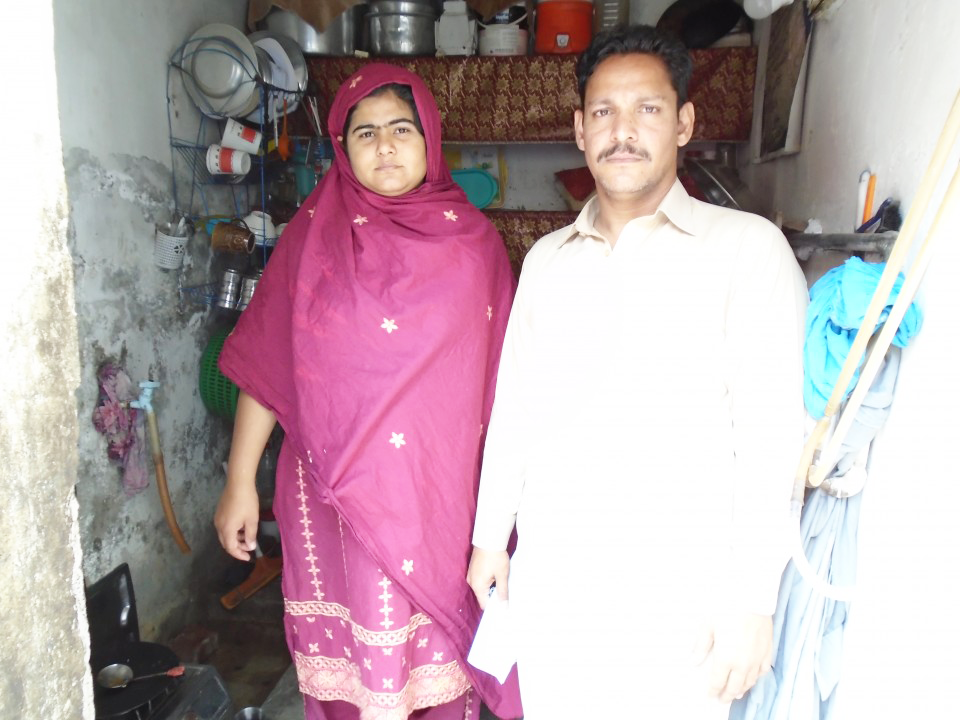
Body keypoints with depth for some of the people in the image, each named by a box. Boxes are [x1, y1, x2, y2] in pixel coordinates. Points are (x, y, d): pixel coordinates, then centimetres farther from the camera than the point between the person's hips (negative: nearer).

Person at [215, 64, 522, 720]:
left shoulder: (473, 240, 3)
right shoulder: (314, 235, 1)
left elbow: (501, 371, 7)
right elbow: (265, 367, 2)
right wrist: (240, 482, 1)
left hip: (443, 488, 1)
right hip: (339, 490, -1)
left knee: (436, 659, 11)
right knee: (354, 667, 7)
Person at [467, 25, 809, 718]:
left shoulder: (748, 246, -4)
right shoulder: (546, 259, 9)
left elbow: (772, 434, -8)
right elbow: (513, 409, 11)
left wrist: (753, 601, -11)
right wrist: (491, 537, 12)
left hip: (680, 594, -3)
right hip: (548, 583, 4)